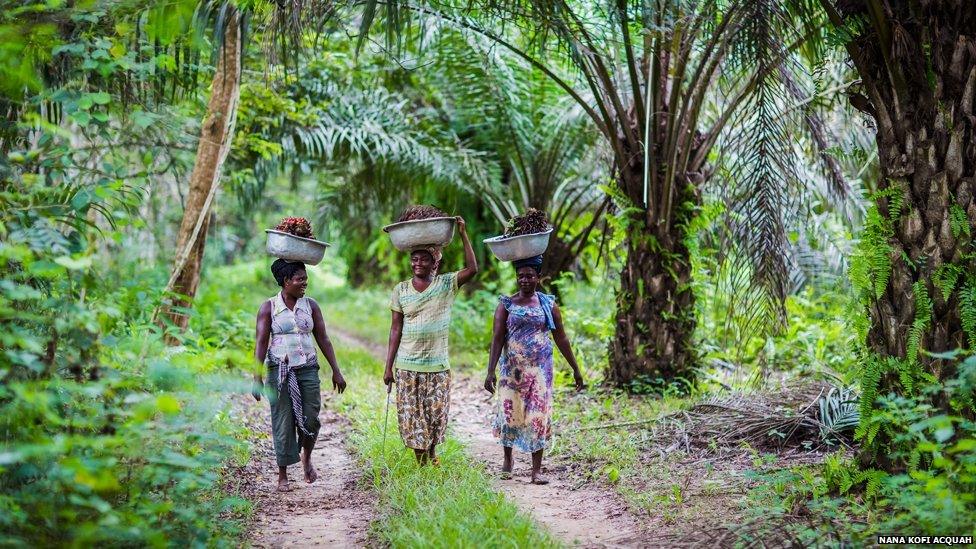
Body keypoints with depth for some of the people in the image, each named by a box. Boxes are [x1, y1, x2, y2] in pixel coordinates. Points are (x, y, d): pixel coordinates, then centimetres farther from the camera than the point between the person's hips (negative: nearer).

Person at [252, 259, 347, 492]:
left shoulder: (310, 305, 6)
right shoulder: (269, 307, -2)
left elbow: (323, 339, 8)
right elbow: (261, 343, -4)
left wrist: (336, 371, 5)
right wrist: (257, 378, -10)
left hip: (307, 368, 2)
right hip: (279, 370, -2)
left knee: (310, 419, -2)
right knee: (283, 422, -1)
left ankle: (307, 457, 28)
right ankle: (283, 475, 10)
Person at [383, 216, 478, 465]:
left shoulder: (446, 284, -1)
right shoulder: (401, 290, 2)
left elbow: (472, 268, -16)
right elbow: (396, 329, 3)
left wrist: (463, 234, -19)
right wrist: (388, 367, 1)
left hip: (438, 366, -1)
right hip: (407, 366, 1)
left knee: (435, 418, 7)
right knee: (411, 419, 2)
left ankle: (431, 457, 33)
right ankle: (422, 463, 19)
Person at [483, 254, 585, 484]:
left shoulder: (548, 304, 5)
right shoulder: (506, 304, 1)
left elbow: (561, 338, 9)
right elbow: (497, 339, -3)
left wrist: (576, 369, 9)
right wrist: (490, 371, -12)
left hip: (540, 368, 0)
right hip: (512, 368, 0)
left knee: (538, 416, -3)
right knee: (509, 413, 2)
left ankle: (537, 469, 4)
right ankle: (507, 459, 28)